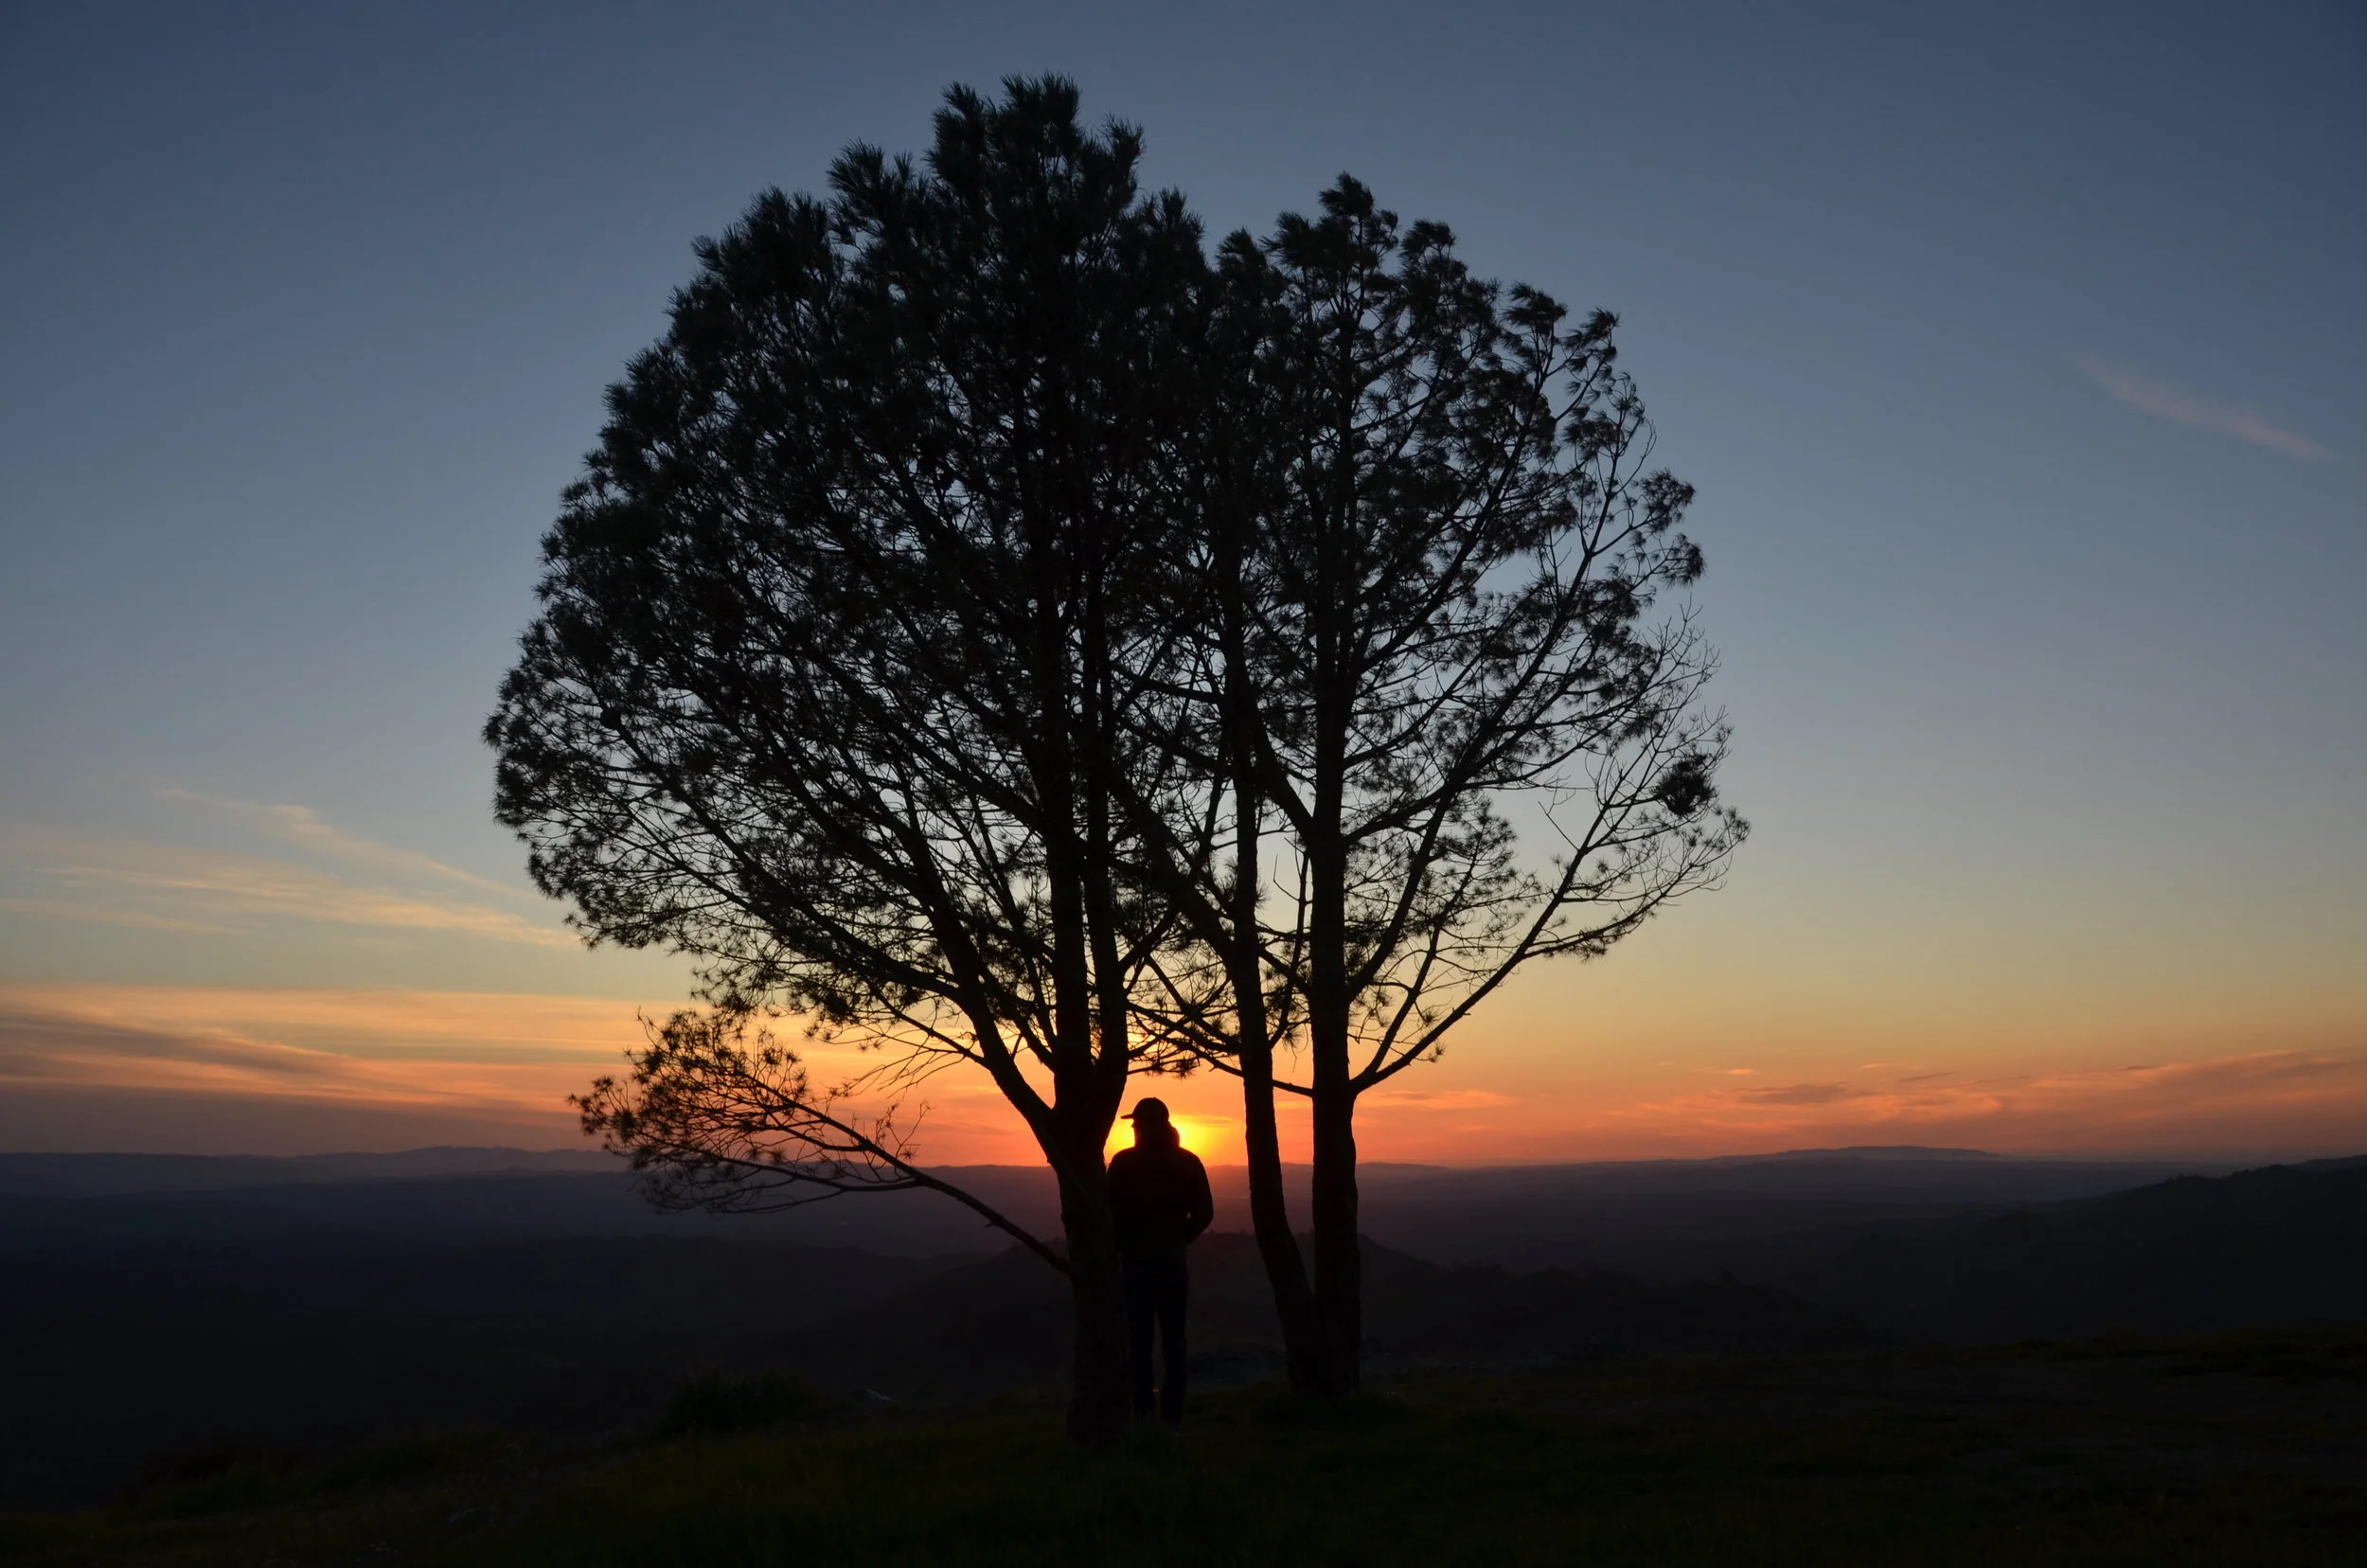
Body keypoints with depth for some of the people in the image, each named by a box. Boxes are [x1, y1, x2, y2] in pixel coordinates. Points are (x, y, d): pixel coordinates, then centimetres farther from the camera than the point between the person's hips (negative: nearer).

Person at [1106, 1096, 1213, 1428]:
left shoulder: (1124, 1163, -7)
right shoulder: (1188, 1162, 2)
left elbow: (1111, 1211, -11)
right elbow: (1205, 1212, 2)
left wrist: (1120, 1245, 6)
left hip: (1136, 1262, -3)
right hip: (1173, 1262, 3)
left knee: (1140, 1343, 3)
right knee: (1173, 1343, 9)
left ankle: (1145, 1417, 2)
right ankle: (1172, 1417, 8)